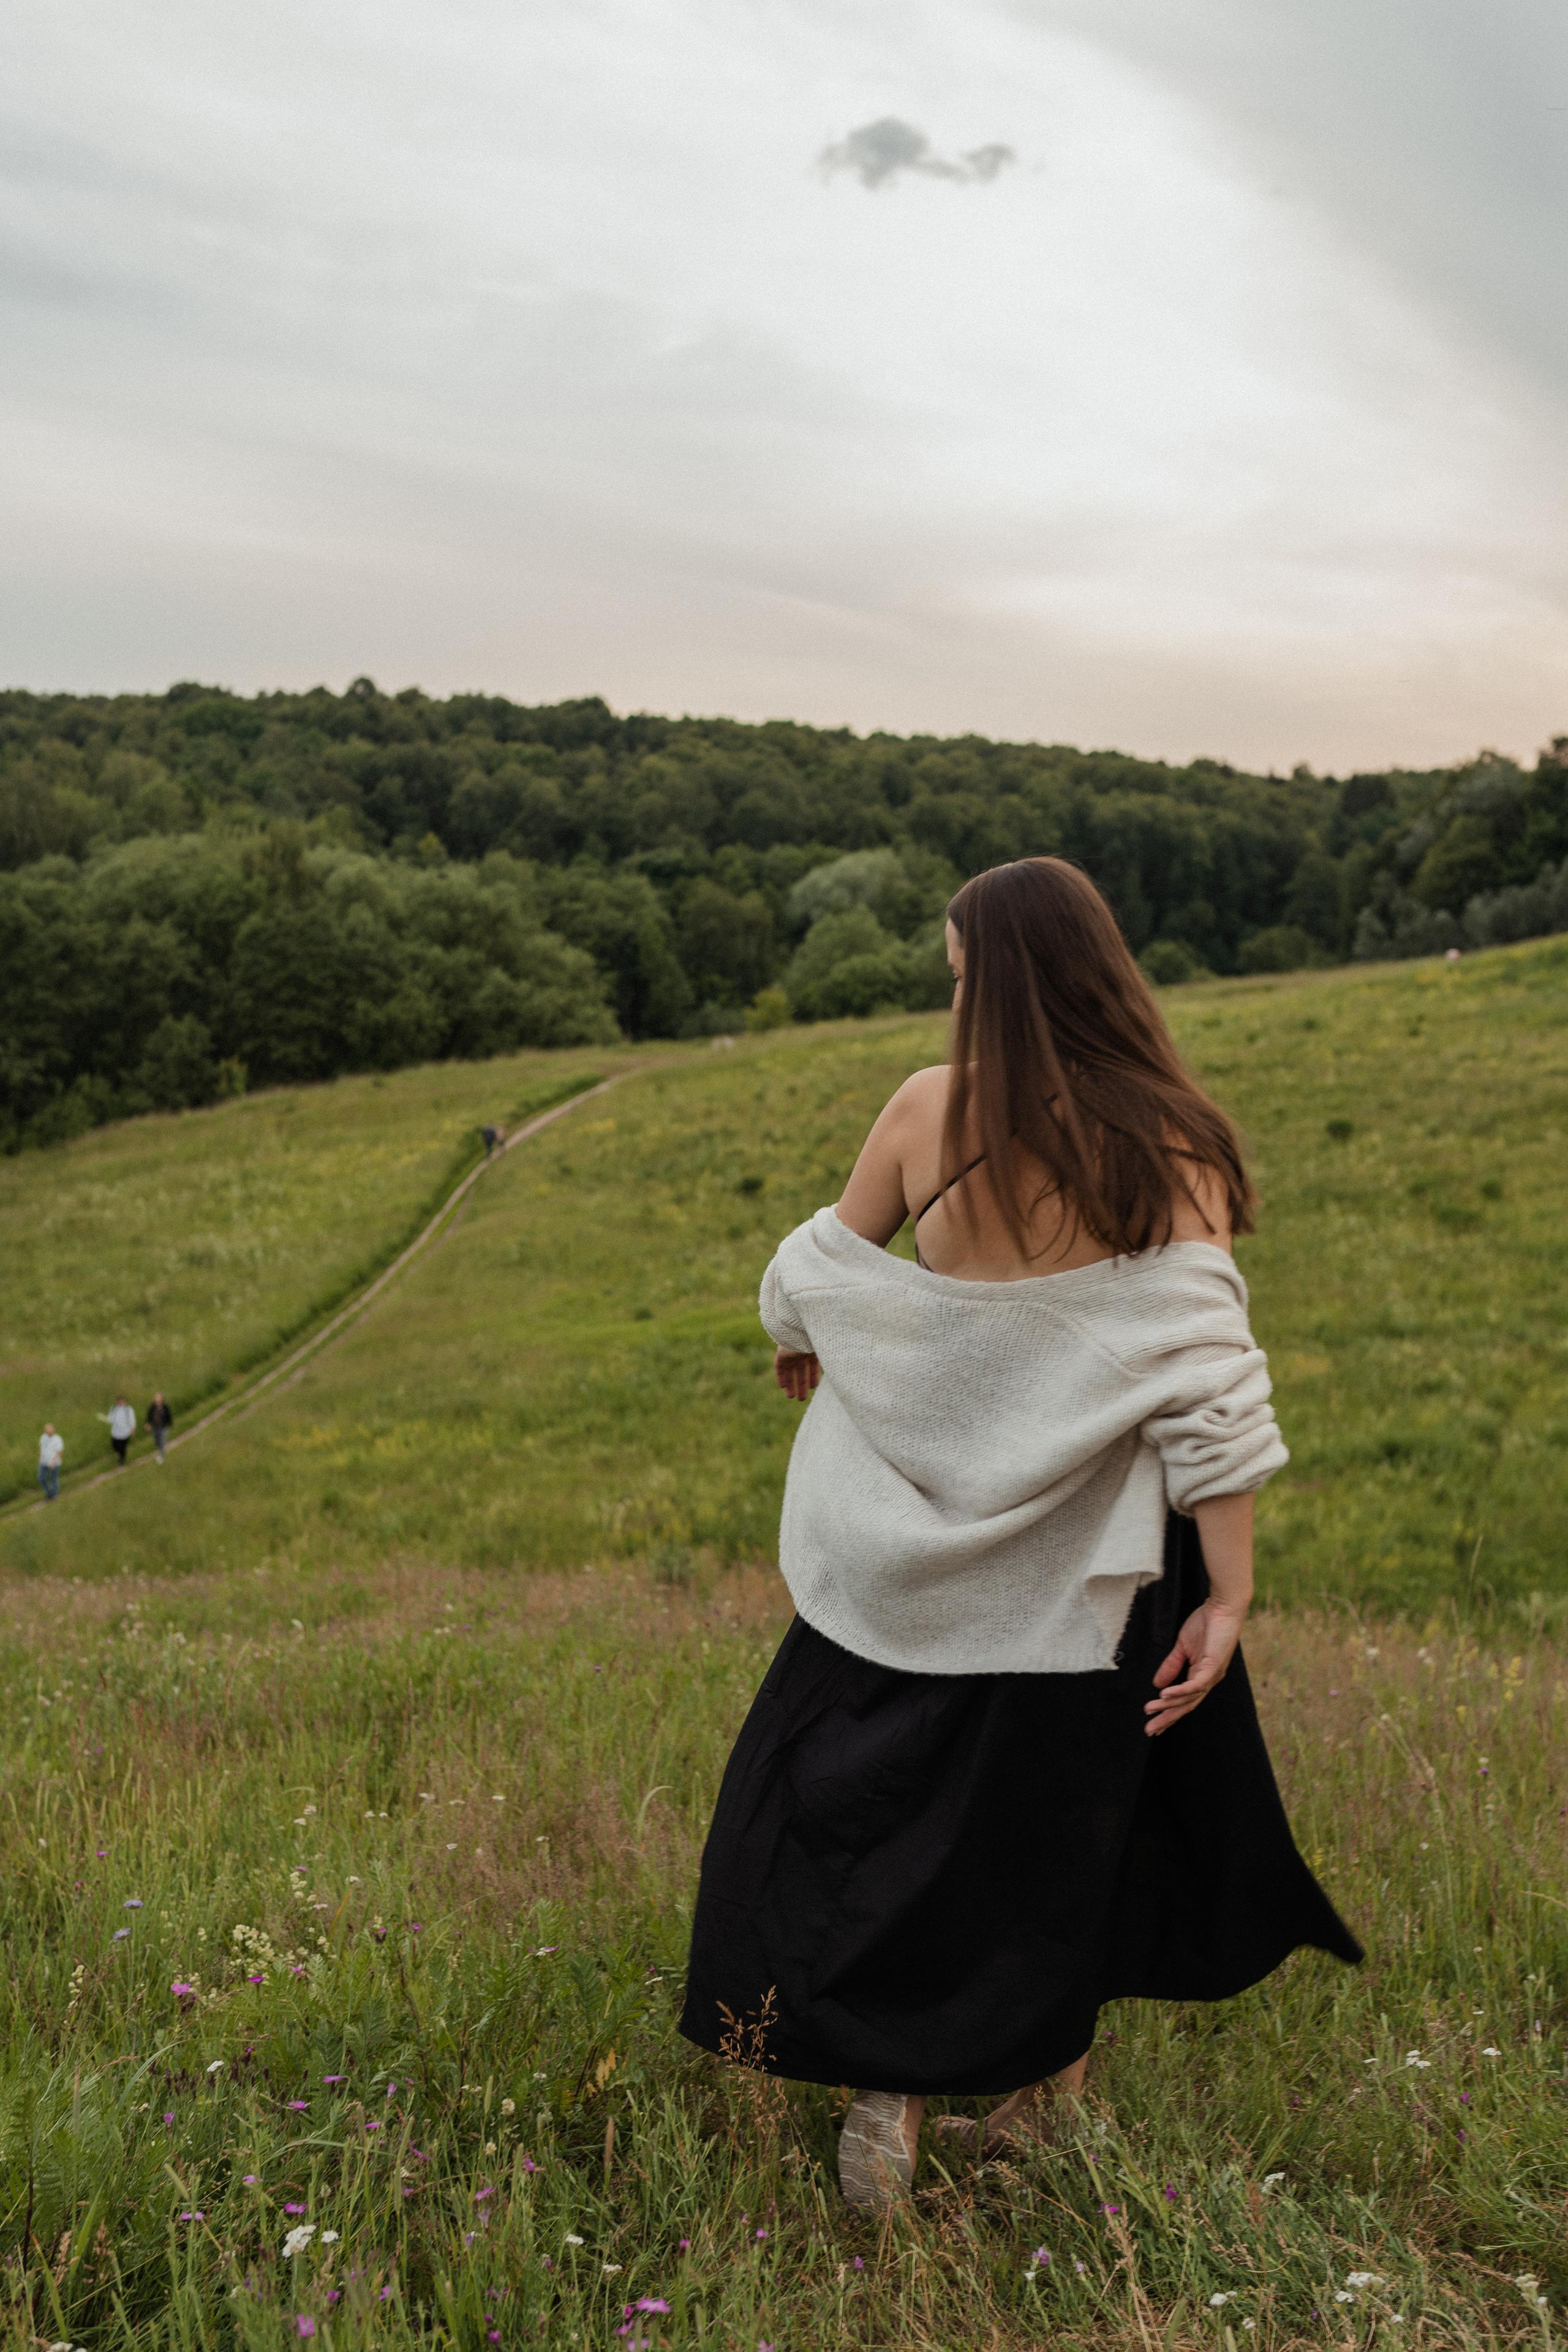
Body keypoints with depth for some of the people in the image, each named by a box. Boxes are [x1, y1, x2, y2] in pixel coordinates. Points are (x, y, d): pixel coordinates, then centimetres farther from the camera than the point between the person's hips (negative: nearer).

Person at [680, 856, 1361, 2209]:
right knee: (1053, 1827, 17)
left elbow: (827, 1272, 5)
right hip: (1075, 1565, 0)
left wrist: (801, 1351, 28)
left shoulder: (929, 1111, -10)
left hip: (909, 1540, 0)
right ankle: (1035, 2092, 34)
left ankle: (886, 2083, 18)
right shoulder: (1171, 1154, -13)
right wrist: (1228, 1597, -11)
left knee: (856, 1797, 18)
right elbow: (1210, 1388, -17)